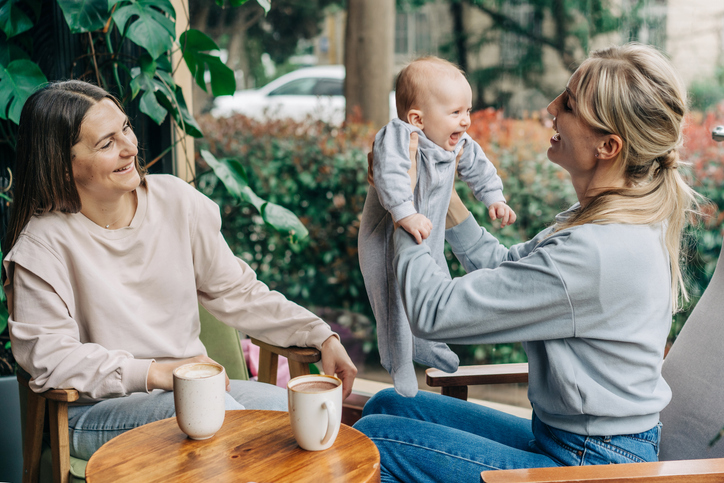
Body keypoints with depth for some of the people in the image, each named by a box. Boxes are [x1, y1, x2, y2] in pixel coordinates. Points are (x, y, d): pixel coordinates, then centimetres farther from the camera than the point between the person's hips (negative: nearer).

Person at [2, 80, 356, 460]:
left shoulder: (176, 200, 1)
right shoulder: (42, 245, -12)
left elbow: (237, 293, 8)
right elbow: (48, 355, -15)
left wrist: (321, 336, 0)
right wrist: (157, 373, -22)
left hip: (191, 385, 5)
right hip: (93, 413, -5)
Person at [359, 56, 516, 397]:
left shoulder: (459, 144, -5)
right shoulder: (397, 136, -31)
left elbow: (477, 167, 13)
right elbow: (390, 176, -46)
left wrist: (494, 199, 9)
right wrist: (405, 214, -54)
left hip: (429, 237, 8)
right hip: (388, 240, -8)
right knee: (396, 302, -1)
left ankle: (427, 347, 49)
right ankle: (400, 367, 23)